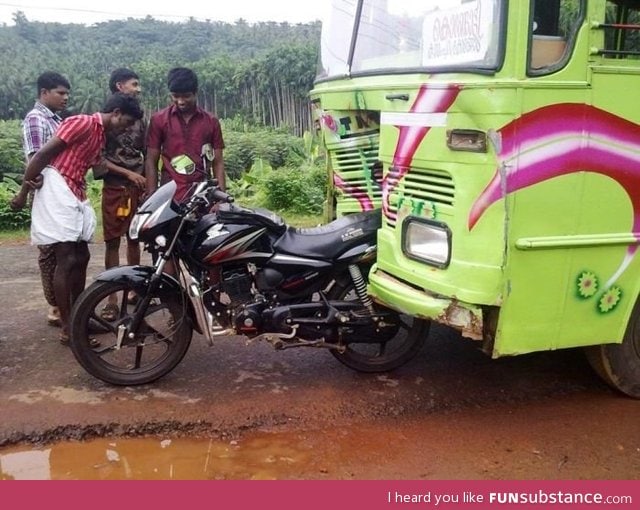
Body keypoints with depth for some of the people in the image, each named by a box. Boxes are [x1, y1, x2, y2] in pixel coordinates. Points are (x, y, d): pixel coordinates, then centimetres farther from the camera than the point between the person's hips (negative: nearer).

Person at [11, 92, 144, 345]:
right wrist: (23, 192, -11)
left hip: (76, 196, 10)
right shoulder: (81, 123, -11)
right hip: (57, 190, -10)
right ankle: (67, 328, -4)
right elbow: (42, 155, -12)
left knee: (81, 257, 12)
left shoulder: (101, 135, 18)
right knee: (67, 260, -10)